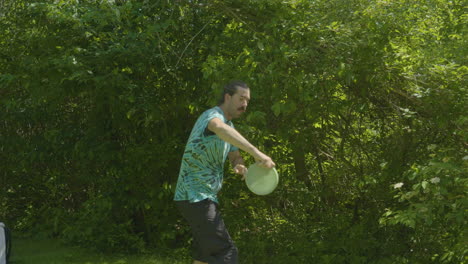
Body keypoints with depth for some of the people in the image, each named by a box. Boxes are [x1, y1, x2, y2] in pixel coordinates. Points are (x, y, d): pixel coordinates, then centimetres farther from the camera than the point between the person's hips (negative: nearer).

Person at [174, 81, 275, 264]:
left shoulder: (229, 126, 17)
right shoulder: (212, 115, -16)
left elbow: (235, 156, 12)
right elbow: (219, 128, -42)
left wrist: (239, 166, -15)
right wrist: (256, 153, -52)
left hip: (205, 196, 11)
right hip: (194, 196, -11)